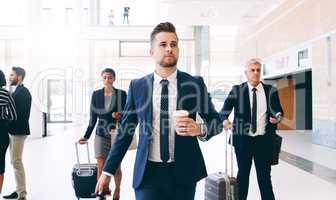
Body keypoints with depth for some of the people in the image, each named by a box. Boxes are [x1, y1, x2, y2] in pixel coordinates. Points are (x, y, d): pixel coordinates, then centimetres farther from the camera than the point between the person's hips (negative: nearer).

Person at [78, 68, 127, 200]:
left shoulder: (121, 94, -3)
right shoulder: (96, 94, 2)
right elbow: (93, 117, 7)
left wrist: (120, 115, -19)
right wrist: (86, 136, 8)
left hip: (117, 134, -1)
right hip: (101, 134, 1)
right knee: (101, 167, -2)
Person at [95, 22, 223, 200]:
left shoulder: (195, 84, -4)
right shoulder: (137, 86, -1)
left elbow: (216, 120, 5)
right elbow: (125, 131, 3)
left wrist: (200, 129, -18)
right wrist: (108, 171, 3)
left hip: (183, 173, 1)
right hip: (147, 172, 0)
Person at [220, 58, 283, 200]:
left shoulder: (271, 90, 4)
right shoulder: (237, 90, 0)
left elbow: (278, 111, 9)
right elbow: (224, 110, -3)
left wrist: (278, 117, -13)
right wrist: (225, 120, -24)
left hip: (263, 140, 1)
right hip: (243, 139, 0)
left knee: (265, 175, 9)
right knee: (243, 173, 14)